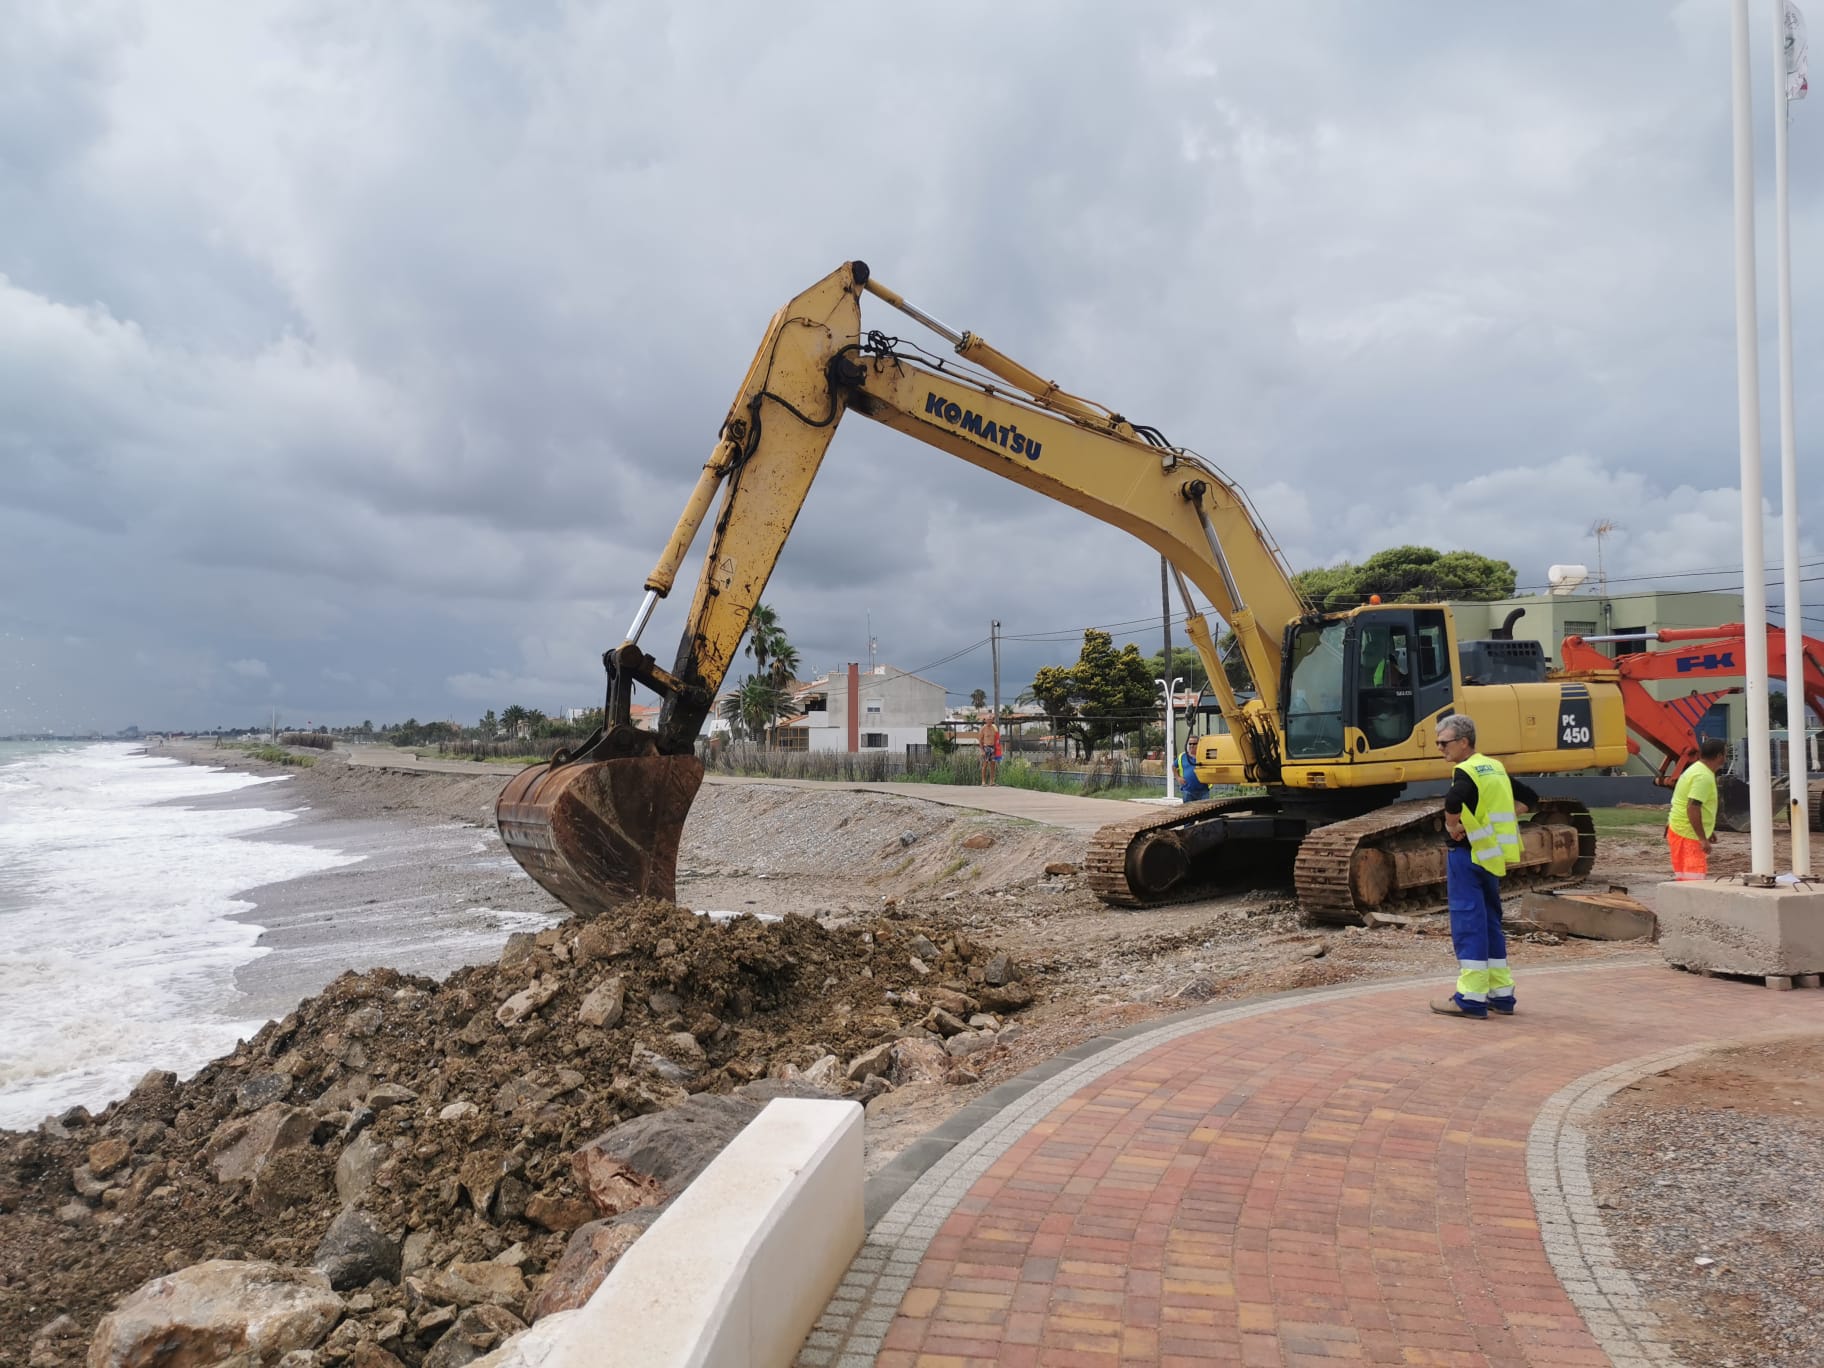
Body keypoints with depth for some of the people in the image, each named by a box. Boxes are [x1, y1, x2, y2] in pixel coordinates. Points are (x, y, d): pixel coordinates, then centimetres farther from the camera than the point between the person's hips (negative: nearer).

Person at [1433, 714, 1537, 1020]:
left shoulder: (1465, 771, -14)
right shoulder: (1495, 768, 13)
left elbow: (1453, 801, -36)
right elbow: (1530, 798, 23)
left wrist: (1452, 826, -18)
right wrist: (1501, 822, 15)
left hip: (1468, 854, -9)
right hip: (1493, 856, 9)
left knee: (1468, 925, -5)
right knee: (1491, 922, 15)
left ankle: (1471, 998, -4)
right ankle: (1501, 994, 19)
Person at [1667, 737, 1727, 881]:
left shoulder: (1697, 769, 15)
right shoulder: (1704, 777, -17)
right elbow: (1692, 808, -26)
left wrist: (1707, 831, 28)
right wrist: (1703, 838, -25)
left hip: (1679, 830, 10)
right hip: (1688, 835, -10)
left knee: (1685, 877, 15)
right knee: (1693, 879, -14)